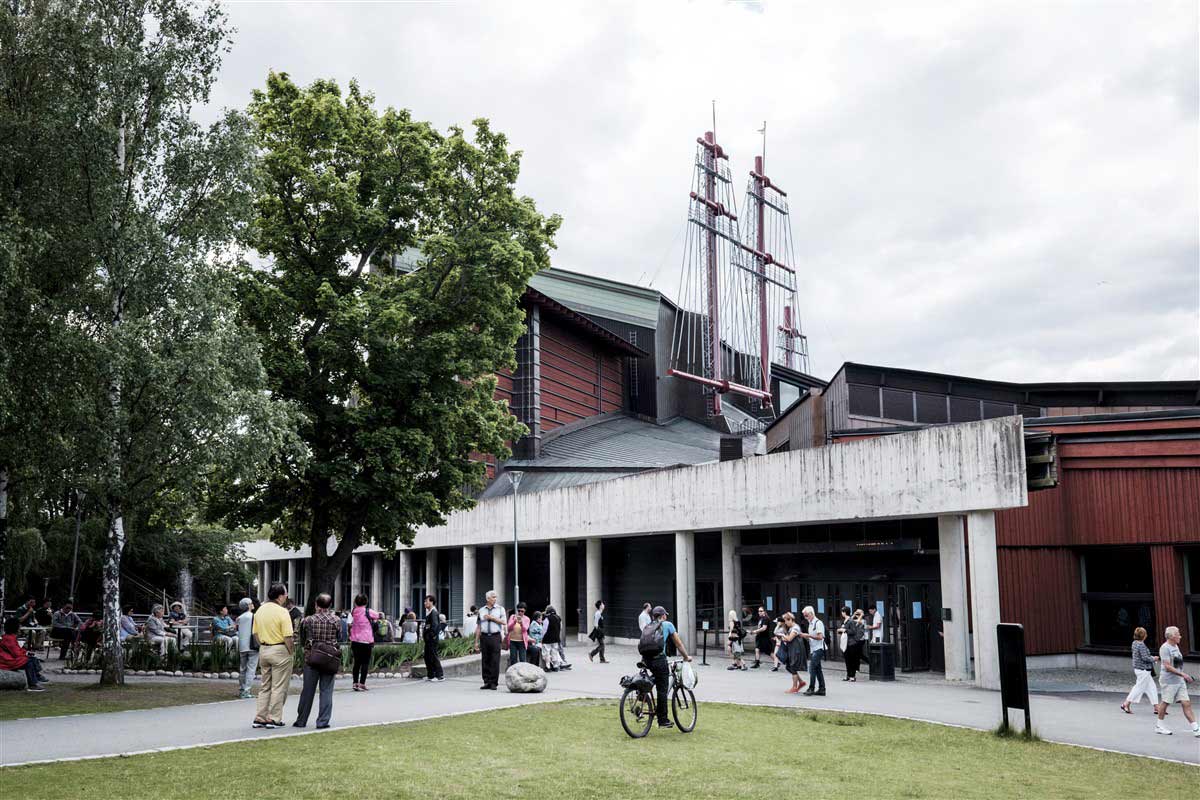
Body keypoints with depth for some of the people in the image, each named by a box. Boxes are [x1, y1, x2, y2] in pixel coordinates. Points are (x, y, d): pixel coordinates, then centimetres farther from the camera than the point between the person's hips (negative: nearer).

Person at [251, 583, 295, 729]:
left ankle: (259, 718, 15)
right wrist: (291, 652, -6)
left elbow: (256, 633, 11)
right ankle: (273, 719, 5)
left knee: (265, 686, 16)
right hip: (280, 650, -7)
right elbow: (288, 637, -18)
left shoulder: (259, 611, 6)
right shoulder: (282, 612, -16)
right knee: (278, 687, 3)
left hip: (263, 650, 7)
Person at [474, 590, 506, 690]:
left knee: (495, 661, -5)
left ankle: (494, 683, 0)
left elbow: (504, 622, -6)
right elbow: (478, 627, 13)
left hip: (495, 637, -2)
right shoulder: (481, 610, 13)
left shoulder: (500, 609, 7)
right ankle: (486, 682, 9)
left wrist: (491, 617, -7)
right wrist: (476, 641, 9)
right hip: (484, 637, 2)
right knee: (485, 661, 2)